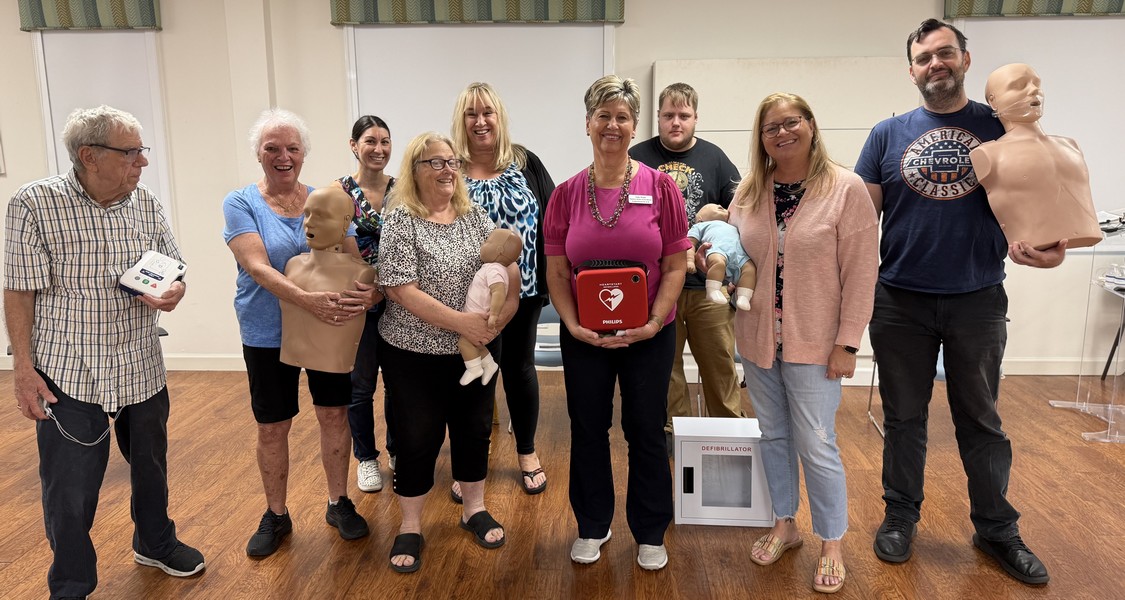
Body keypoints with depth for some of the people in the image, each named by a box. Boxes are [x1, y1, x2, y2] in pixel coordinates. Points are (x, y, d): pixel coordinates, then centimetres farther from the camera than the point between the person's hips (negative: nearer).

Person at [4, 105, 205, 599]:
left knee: (151, 466, 19)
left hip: (143, 368, 4)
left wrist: (172, 294, -15)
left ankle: (155, 543, 43)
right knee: (70, 491, 4)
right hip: (68, 374, -4)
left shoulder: (147, 204, 2)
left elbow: (175, 270, 8)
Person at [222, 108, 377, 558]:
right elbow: (257, 267, -21)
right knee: (272, 428, 9)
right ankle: (275, 515, 29)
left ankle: (338, 503, 30)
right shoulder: (241, 204, -7)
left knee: (334, 415, 10)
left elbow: (353, 259, -4)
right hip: (268, 335, -2)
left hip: (330, 329, 2)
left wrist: (371, 291, -27)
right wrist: (307, 300, -37)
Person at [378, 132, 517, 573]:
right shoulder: (400, 221, -11)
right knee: (417, 436, 6)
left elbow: (508, 265, 5)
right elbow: (401, 291, -19)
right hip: (413, 353, -4)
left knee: (474, 427, 13)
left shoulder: (475, 216, 3)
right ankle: (410, 527, 23)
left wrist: (505, 305, -15)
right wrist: (461, 322, -23)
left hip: (473, 349, 4)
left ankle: (474, 509, 33)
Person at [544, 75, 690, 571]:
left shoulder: (660, 187, -4)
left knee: (646, 432, 10)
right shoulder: (567, 193, 0)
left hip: (648, 335, -1)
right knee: (588, 430, 13)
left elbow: (675, 266, -4)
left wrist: (653, 322, -15)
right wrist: (574, 326, -13)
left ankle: (651, 534, 30)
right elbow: (556, 272, 0)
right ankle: (592, 527, 35)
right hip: (583, 338, 2)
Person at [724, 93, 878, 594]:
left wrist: (847, 342, -12)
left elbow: (860, 272, -10)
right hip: (757, 338, 5)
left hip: (813, 343, -4)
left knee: (815, 445, 3)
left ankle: (833, 544, 23)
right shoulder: (749, 191, 4)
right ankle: (784, 525, 35)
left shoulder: (845, 188, -10)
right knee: (773, 437, 16)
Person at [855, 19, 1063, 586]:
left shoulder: (1002, 127, 3)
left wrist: (1046, 242, -16)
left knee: (981, 421, 12)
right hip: (900, 302, 0)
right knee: (903, 417, 12)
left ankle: (997, 529, 29)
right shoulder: (888, 134, 2)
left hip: (978, 300, 0)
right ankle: (901, 514, 29)